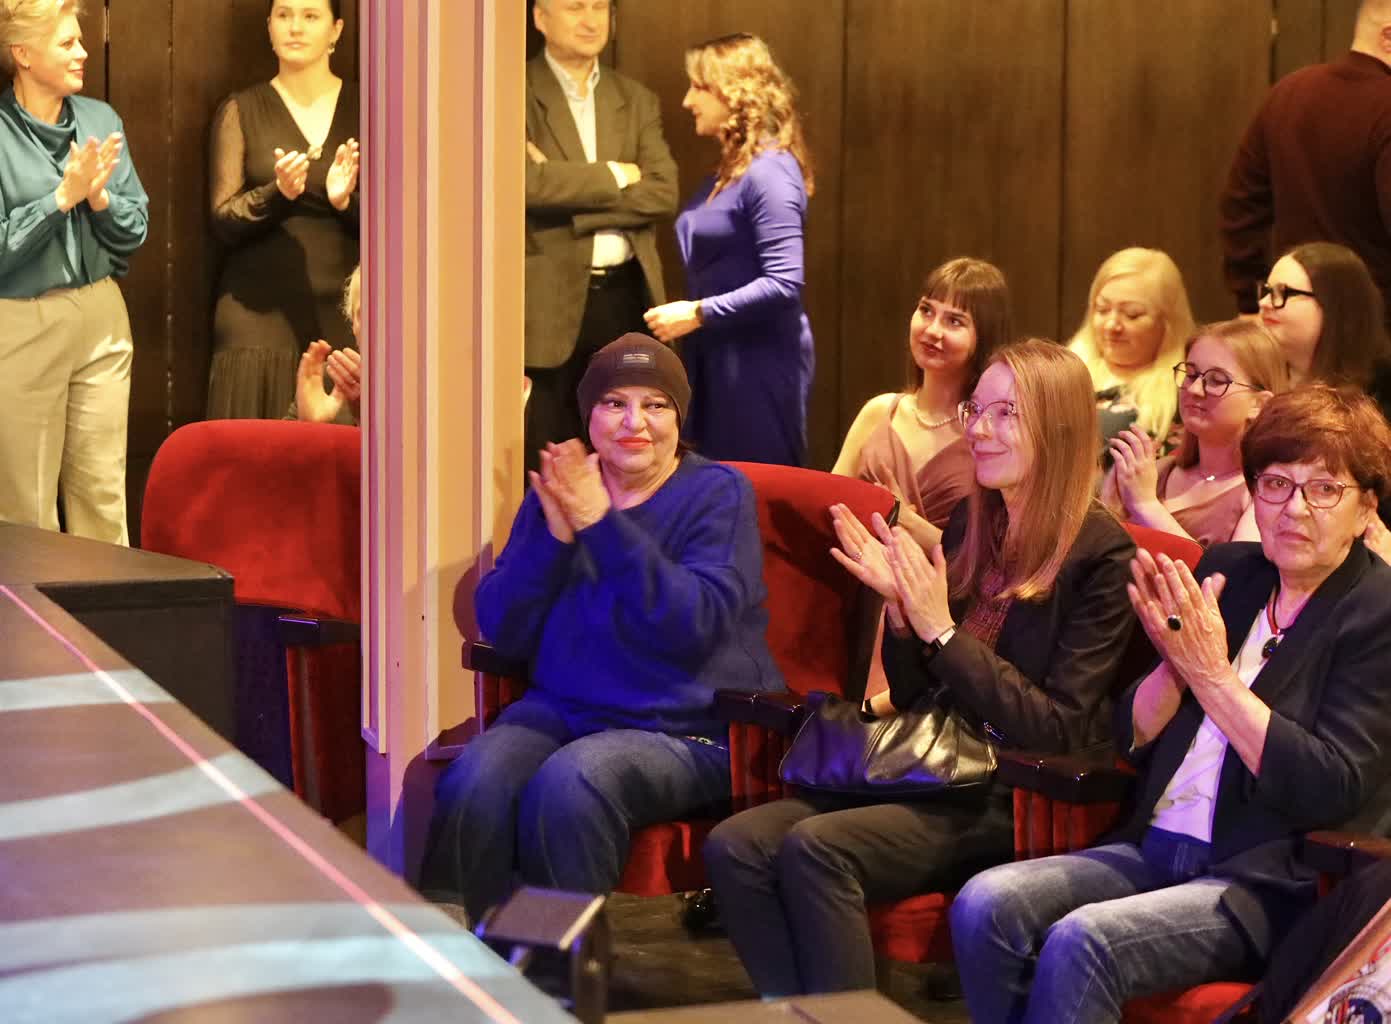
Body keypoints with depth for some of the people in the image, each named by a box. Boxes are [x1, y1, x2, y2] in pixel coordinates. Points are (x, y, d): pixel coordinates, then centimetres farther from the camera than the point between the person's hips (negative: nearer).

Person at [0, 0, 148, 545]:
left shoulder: (102, 120, 4)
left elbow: (136, 230, 6)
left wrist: (99, 196, -13)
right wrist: (64, 196, -18)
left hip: (102, 316, 4)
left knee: (104, 494, 8)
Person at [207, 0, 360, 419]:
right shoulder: (241, 110, 6)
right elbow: (223, 221, 0)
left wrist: (346, 199, -15)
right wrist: (278, 192, -17)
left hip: (344, 311, 0)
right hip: (261, 311, 0)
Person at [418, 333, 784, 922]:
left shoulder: (718, 493, -1)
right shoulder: (557, 489, 12)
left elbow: (694, 624, -18)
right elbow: (502, 631, 4)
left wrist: (602, 522, -19)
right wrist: (554, 535, -11)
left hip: (686, 728, -4)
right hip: (561, 709, 4)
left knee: (567, 785, -33)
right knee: (472, 786, -26)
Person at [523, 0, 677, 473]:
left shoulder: (637, 100, 11)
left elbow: (663, 193, -2)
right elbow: (528, 183, -19)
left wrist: (567, 188, -12)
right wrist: (613, 175, -8)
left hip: (626, 296, 4)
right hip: (549, 300, -4)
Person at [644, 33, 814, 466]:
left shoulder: (769, 171, -16)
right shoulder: (728, 172, 13)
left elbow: (785, 283, -24)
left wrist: (698, 314, -20)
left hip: (759, 362, -9)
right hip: (717, 359, 9)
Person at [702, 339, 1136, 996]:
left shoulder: (1100, 556, -8)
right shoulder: (970, 524, 12)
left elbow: (1056, 733, -13)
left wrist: (941, 630, -15)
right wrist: (899, 605, -3)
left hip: (1014, 801, -7)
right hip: (932, 770, 7)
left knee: (814, 848, -29)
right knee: (733, 846, -16)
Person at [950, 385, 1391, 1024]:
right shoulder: (1226, 571, 13)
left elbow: (1335, 791, -15)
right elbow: (1133, 741, 14)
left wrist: (1213, 675, -15)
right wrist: (1176, 660, -7)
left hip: (1269, 882, -6)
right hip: (1151, 850, 6)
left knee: (1081, 942, -30)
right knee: (984, 906, -20)